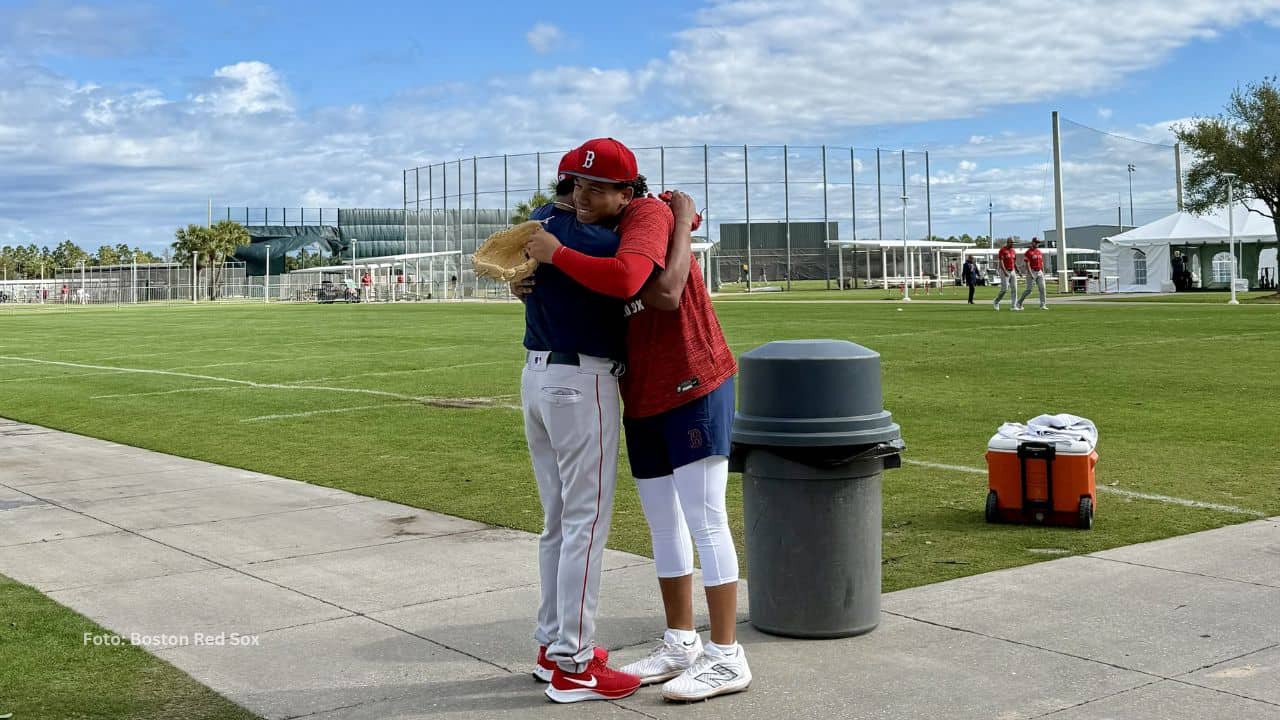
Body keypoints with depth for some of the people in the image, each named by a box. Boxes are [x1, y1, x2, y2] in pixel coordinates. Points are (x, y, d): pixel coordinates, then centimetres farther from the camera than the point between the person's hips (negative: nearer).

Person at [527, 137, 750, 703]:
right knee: (663, 525, 15)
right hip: (642, 399, 9)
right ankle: (680, 645, 28)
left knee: (704, 521, -6)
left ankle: (726, 657, 2)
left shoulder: (649, 215, -16)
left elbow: (625, 280, -34)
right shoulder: (594, 235, 11)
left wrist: (557, 255, -25)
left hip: (695, 386, -9)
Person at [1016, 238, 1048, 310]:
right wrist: (1031, 274, -21)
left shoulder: (1040, 252, 15)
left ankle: (1043, 305, -3)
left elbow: (1042, 263, 18)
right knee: (1028, 289, -5)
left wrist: (1043, 273, 12)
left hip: (1039, 272, 6)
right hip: (1032, 272, -6)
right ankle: (1019, 303, 8)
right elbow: (1027, 264, -14)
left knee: (1042, 288, -4)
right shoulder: (1028, 252, -8)